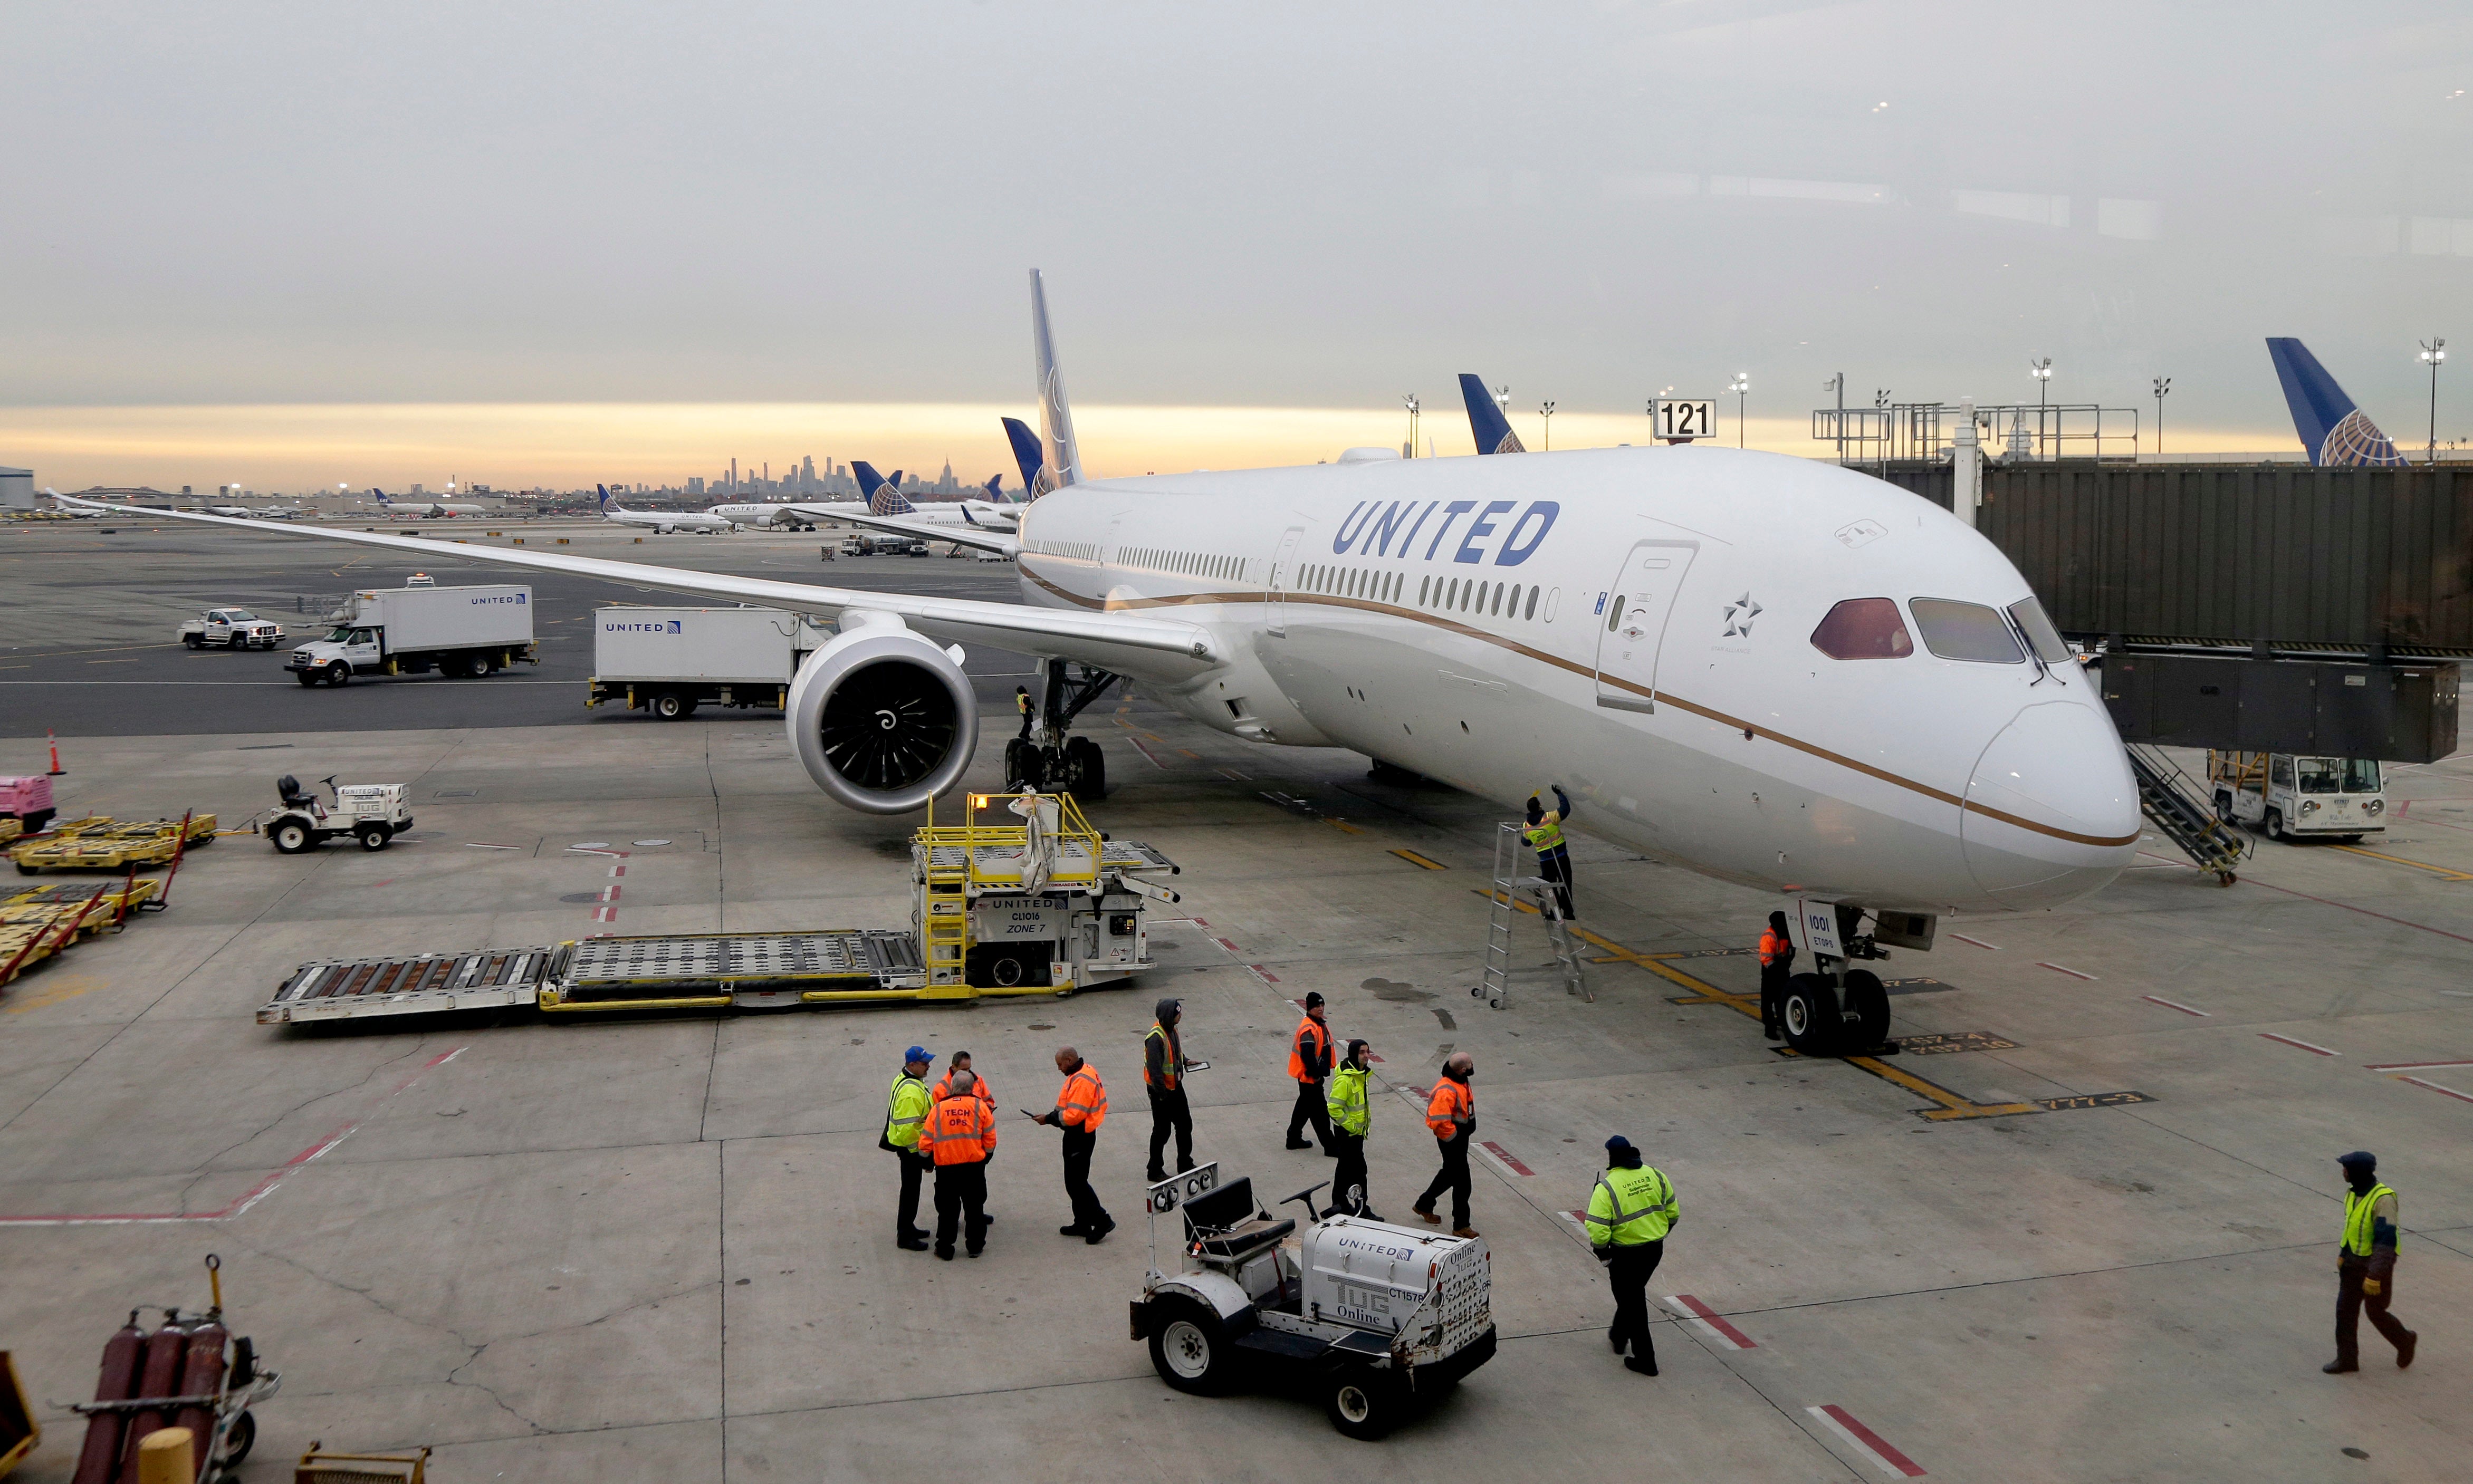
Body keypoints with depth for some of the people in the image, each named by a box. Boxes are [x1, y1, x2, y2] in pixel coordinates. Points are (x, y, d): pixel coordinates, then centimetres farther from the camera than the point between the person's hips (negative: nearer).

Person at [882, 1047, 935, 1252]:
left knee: (912, 1189, 22)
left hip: (911, 1145, 11)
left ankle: (908, 1227, 35)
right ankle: (905, 1236, 9)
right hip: (910, 1148, -11)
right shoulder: (910, 1092, -28)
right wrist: (921, 1153, -20)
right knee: (910, 1190, 0)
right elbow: (908, 1128, -30)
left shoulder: (904, 1081, 7)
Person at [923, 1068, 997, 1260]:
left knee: (947, 1209, 11)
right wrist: (986, 1157, 18)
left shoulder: (938, 1108, 3)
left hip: (945, 1167, 1)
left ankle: (945, 1249, 16)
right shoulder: (980, 1106, 0)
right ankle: (975, 1246, 20)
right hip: (974, 1165, 0)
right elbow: (990, 1139, 1)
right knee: (974, 1207, 13)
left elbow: (927, 1141, 4)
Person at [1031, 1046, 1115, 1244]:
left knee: (1076, 1183, -6)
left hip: (1080, 1137, -11)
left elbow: (1074, 1115, -26)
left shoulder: (1082, 1081, -23)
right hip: (1078, 1134, 11)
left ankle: (1102, 1221, 0)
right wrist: (1053, 1115, 8)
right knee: (1074, 1181, 16)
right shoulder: (1085, 1072, 10)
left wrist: (1049, 1119, -15)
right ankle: (1082, 1224, 24)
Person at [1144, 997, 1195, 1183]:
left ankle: (1185, 1165, 33)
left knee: (1185, 1125, 18)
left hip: (1176, 1086, 9)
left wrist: (1185, 1060, 8)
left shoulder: (1171, 1028, 0)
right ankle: (1154, 1171, 19)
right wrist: (1162, 1094, -26)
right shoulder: (1156, 1038, -29)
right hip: (1161, 1090, -9)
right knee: (1162, 1130, 4)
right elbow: (1154, 1069, -29)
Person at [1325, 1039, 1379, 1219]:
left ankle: (1340, 1204, 28)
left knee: (1346, 1166, 18)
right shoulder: (1344, 1079, -25)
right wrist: (1352, 1126, -21)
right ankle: (1362, 1209, 3)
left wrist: (1367, 1116, 13)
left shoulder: (1361, 1074, 7)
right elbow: (1334, 1108, -27)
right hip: (1347, 1132, -10)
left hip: (1357, 1130, 10)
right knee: (1358, 1168, -5)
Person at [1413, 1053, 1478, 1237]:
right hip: (1453, 1142, -10)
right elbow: (1439, 1121, -31)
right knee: (1462, 1182, -3)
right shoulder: (1446, 1092, -28)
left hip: (1461, 1137, 10)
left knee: (1449, 1173, 25)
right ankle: (1461, 1227, 7)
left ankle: (1424, 1205, 43)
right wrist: (1455, 1138, -20)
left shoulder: (1461, 1082, 5)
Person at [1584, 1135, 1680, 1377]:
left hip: (1626, 1254, -6)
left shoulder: (1607, 1188, -20)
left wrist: (1602, 1254, -5)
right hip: (1655, 1249, 6)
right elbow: (1672, 1212, 6)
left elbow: (1598, 1230, -22)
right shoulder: (1655, 1176, -3)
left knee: (1633, 1302, 8)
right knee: (1633, 1294, 27)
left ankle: (1645, 1360, 13)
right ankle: (1619, 1335, 46)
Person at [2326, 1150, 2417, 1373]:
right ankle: (2347, 1359, 15)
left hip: (2376, 1263, -7)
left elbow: (2385, 1241, -28)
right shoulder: (2353, 1193, 0)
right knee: (2345, 1310, 7)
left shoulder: (2383, 1199, -26)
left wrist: (2375, 1276, -30)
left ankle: (2405, 1342, 37)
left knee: (2376, 1312, 9)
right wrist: (2343, 1254, 21)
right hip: (2353, 1261, 7)